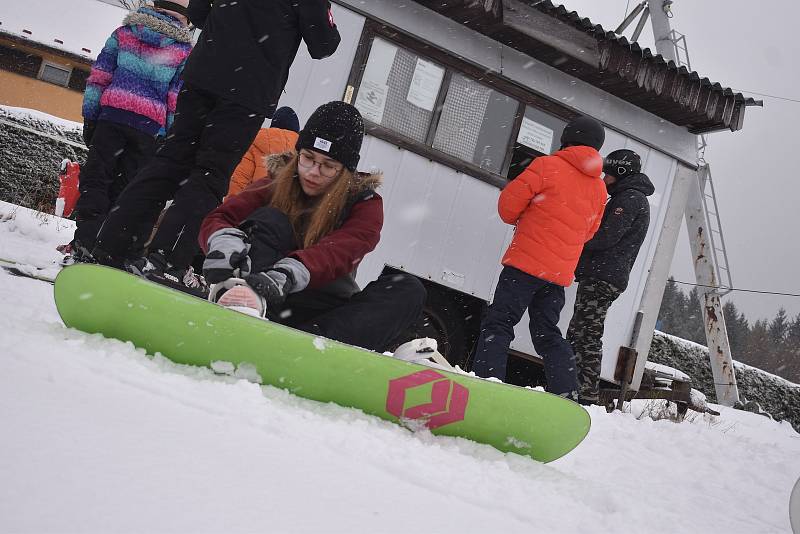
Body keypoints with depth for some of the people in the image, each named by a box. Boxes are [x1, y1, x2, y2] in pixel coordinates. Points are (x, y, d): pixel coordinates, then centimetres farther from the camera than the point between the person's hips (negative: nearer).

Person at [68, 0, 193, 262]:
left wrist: (90, 116, 10)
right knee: (125, 187, 5)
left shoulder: (124, 31, 13)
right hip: (150, 126, 0)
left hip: (111, 115, 1)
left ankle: (85, 243, -8)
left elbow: (99, 76, 9)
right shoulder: (184, 50, 7)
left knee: (95, 178, 3)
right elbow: (177, 98, 4)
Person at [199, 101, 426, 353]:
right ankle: (237, 314, -49)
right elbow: (219, 218, -9)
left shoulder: (365, 205, -1)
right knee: (271, 220, -18)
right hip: (264, 306, 0)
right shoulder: (279, 182, 5)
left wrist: (279, 279, -42)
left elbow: (333, 255, -21)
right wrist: (225, 242, -35)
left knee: (407, 289, -22)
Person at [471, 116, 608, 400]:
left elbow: (509, 203, -5)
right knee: (548, 333, 15)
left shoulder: (548, 166, -6)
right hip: (561, 272, 6)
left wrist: (517, 219, 16)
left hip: (527, 262, -6)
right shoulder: (599, 188, 14)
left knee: (498, 323, -6)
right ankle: (567, 395, 12)